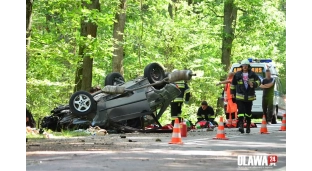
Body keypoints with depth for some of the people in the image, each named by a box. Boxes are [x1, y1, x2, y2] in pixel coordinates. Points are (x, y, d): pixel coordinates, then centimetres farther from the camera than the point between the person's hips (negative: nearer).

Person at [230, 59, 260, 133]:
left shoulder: (252, 74, 4)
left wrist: (253, 84, -18)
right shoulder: (237, 74, 5)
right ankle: (241, 125, -22)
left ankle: (248, 127, 21)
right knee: (241, 110, -15)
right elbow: (233, 83, 16)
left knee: (248, 112, 9)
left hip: (249, 96, 1)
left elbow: (258, 81, 3)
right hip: (240, 96, -1)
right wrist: (233, 92, 17)